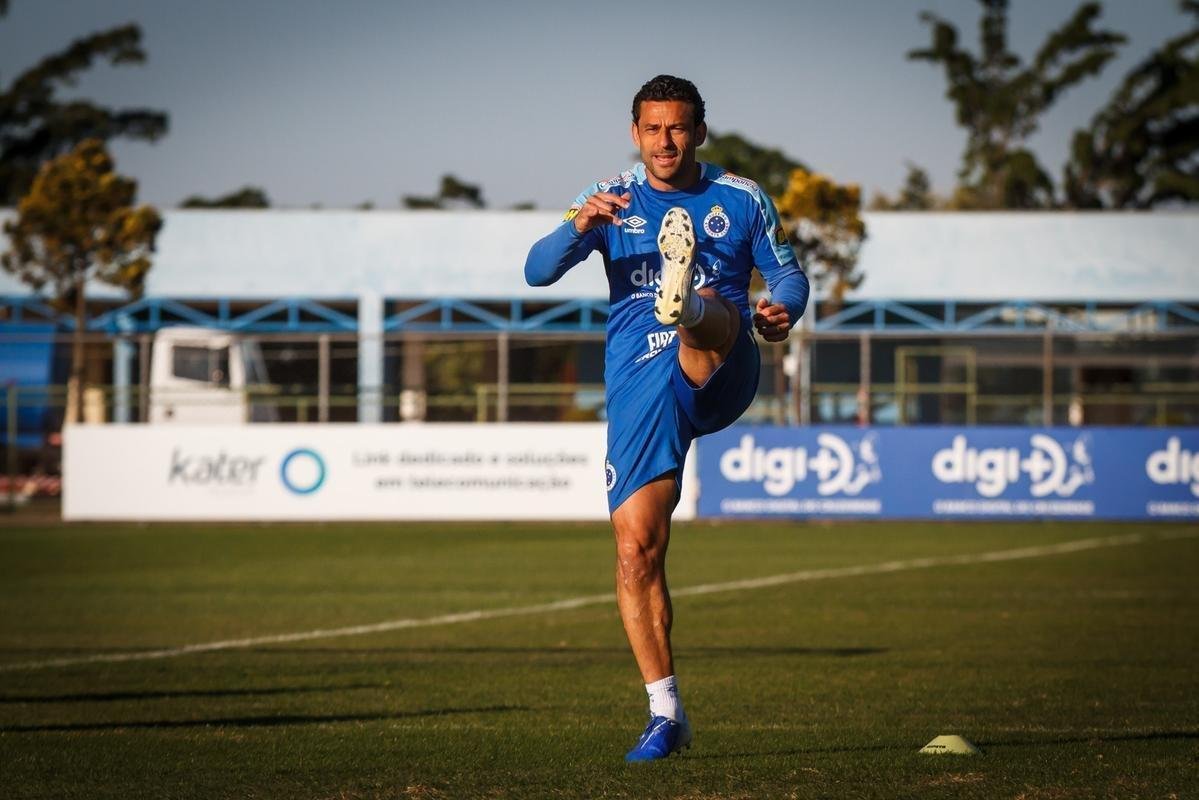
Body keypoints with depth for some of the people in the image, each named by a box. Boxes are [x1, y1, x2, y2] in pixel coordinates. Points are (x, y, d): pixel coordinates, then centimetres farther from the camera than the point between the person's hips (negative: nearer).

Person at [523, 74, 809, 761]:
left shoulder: (740, 199, 11)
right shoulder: (612, 200, 11)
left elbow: (788, 273, 15)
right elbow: (538, 271, 2)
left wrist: (784, 309, -10)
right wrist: (579, 227, -20)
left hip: (720, 374, -1)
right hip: (640, 388, 1)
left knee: (712, 315, -35)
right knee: (637, 548, -7)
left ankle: (685, 303, -74)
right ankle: (666, 715, 2)